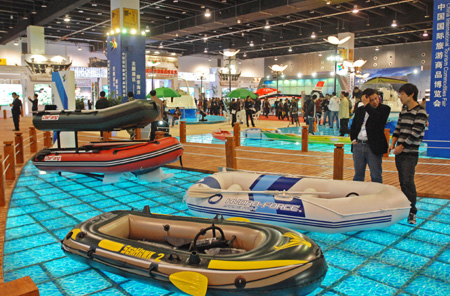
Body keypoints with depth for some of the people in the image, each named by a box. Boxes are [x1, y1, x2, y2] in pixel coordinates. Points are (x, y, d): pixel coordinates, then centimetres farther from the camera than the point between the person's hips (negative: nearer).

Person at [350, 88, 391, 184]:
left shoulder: (384, 109, -2)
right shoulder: (360, 110, 11)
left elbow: (378, 119, -23)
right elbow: (353, 127, 20)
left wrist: (366, 105, -18)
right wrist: (353, 139, 5)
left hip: (373, 147, -4)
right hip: (358, 146, 4)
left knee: (376, 176, 3)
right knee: (358, 175, 13)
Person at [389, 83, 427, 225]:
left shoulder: (420, 112, -10)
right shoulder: (403, 111, 14)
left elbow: (415, 133, -15)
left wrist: (402, 146, -15)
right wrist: (393, 143, 2)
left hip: (410, 153, -7)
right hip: (399, 152, 7)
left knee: (408, 181, -10)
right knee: (402, 181, 11)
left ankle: (412, 211, -2)